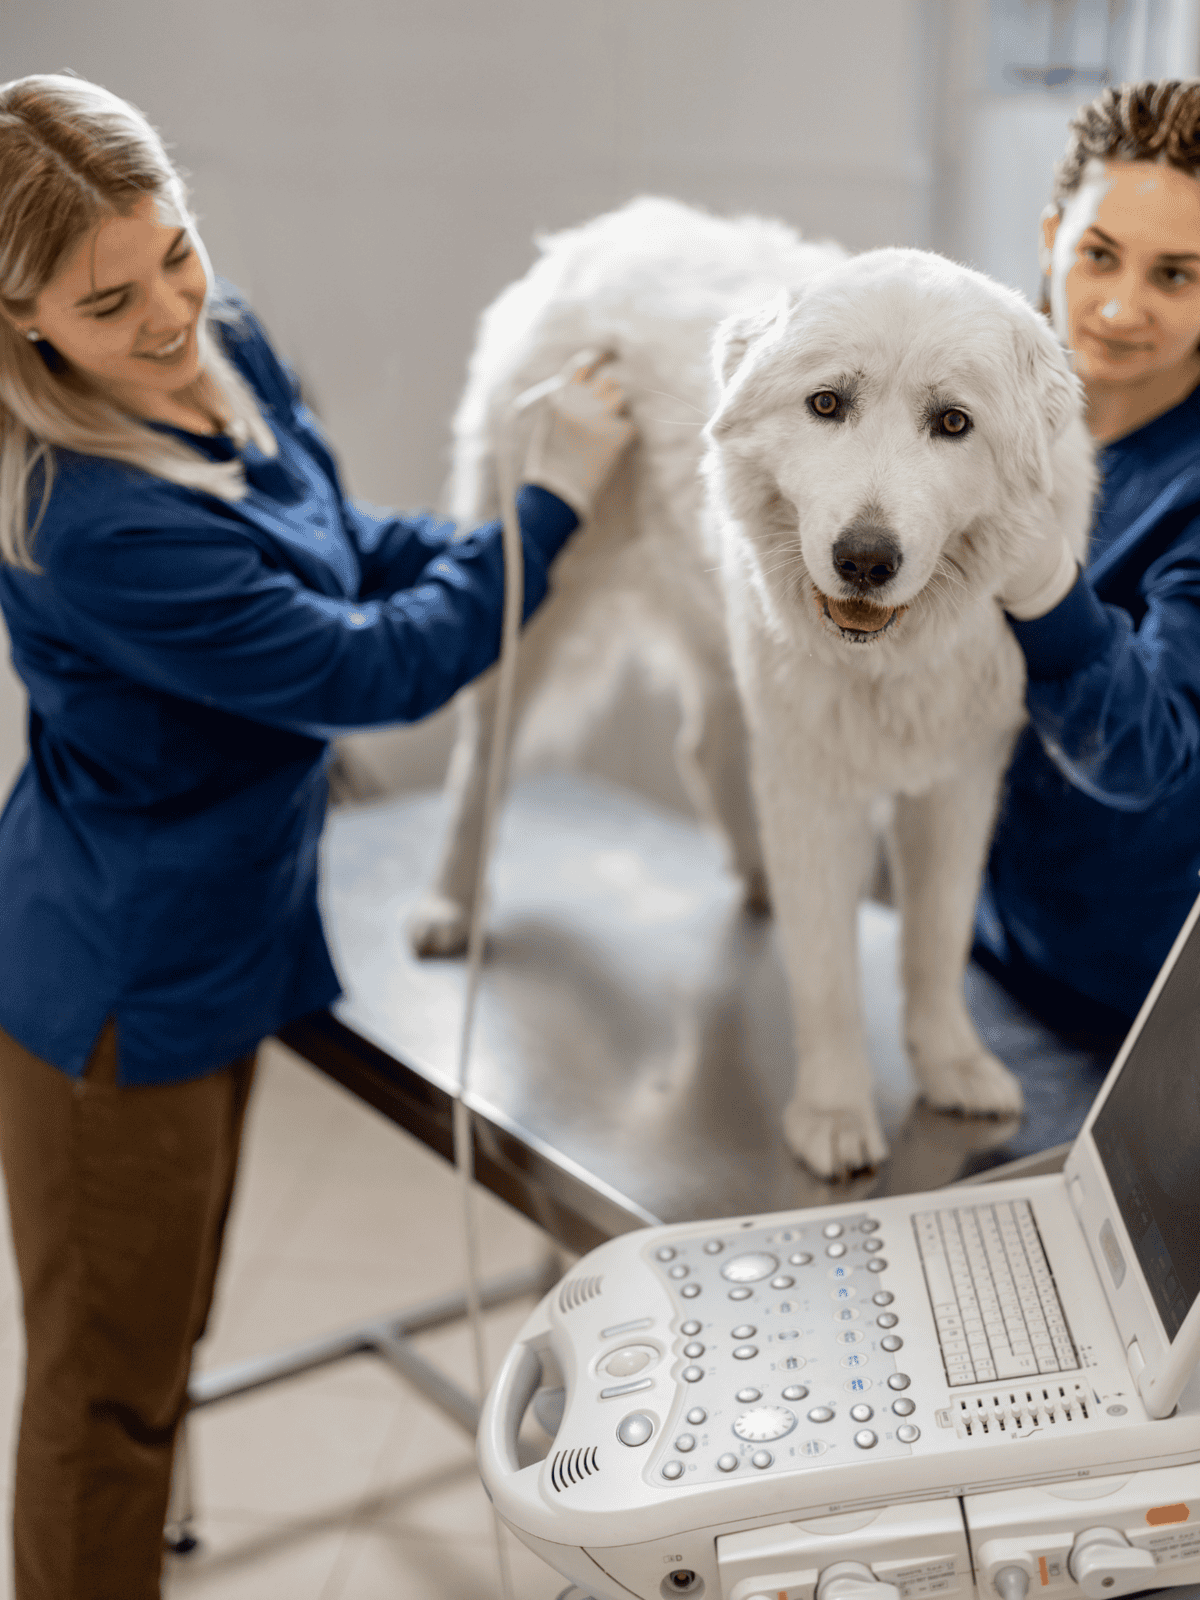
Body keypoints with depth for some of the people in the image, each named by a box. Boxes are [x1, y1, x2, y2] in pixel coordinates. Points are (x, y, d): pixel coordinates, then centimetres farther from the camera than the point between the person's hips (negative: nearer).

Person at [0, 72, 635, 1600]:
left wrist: (510, 550, -2)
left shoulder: (224, 343, -6)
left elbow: (338, 544, 12)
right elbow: (371, 672, -24)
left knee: (166, 1319, 27)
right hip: (124, 988, -9)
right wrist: (549, 500, -15)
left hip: (231, 935, 9)